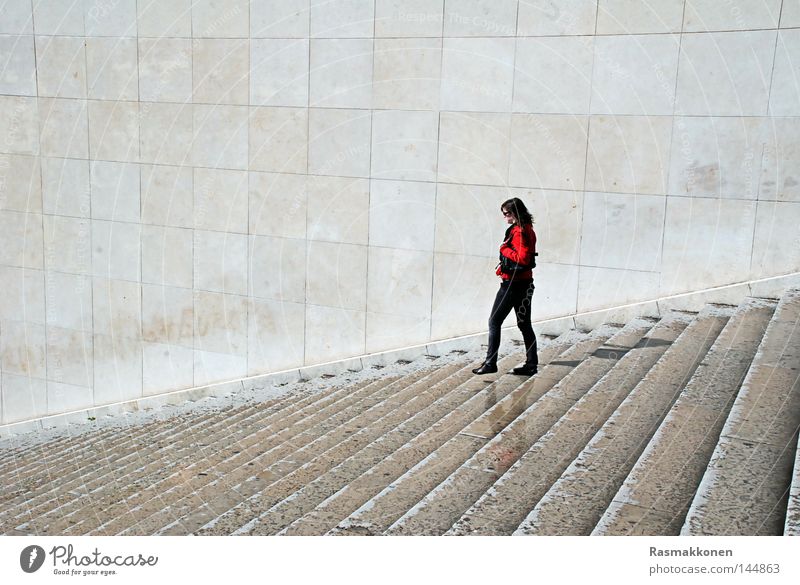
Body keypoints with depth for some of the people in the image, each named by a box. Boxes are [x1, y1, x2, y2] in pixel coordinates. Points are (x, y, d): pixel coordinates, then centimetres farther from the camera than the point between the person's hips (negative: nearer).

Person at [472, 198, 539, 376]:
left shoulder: (519, 231, -17)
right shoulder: (527, 230, 13)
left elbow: (522, 258, -25)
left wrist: (504, 249, -14)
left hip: (513, 283, -10)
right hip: (524, 282, 10)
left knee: (494, 322, -2)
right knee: (524, 324, 12)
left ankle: (490, 363, 0)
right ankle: (531, 364, 16)